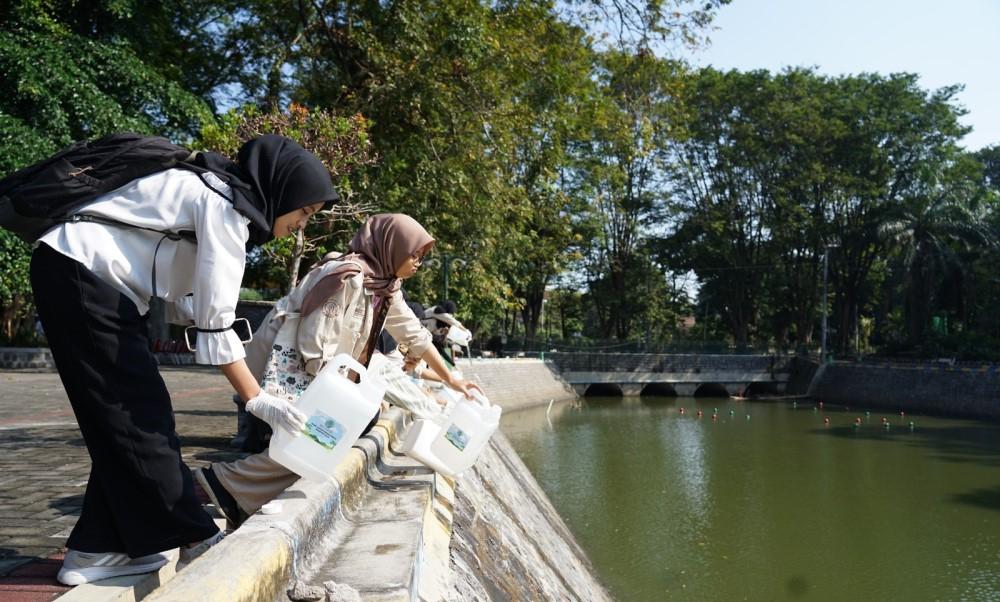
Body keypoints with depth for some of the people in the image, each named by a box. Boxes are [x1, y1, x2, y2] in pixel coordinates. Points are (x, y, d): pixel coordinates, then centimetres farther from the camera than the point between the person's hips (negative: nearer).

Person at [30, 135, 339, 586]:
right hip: (79, 272, -10)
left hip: (84, 275, 10)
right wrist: (256, 398, -16)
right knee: (139, 415, -6)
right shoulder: (226, 204, -16)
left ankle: (99, 547, 13)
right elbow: (215, 318, -20)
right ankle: (194, 539, 2)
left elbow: (191, 300, 10)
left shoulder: (220, 195, 12)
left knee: (125, 419, 8)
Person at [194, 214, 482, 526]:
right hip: (287, 367, -10)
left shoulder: (385, 286, 7)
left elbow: (415, 335, 14)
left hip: (319, 372, 10)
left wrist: (450, 379, 15)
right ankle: (225, 480, -15)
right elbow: (316, 350, -23)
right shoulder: (348, 277, -21)